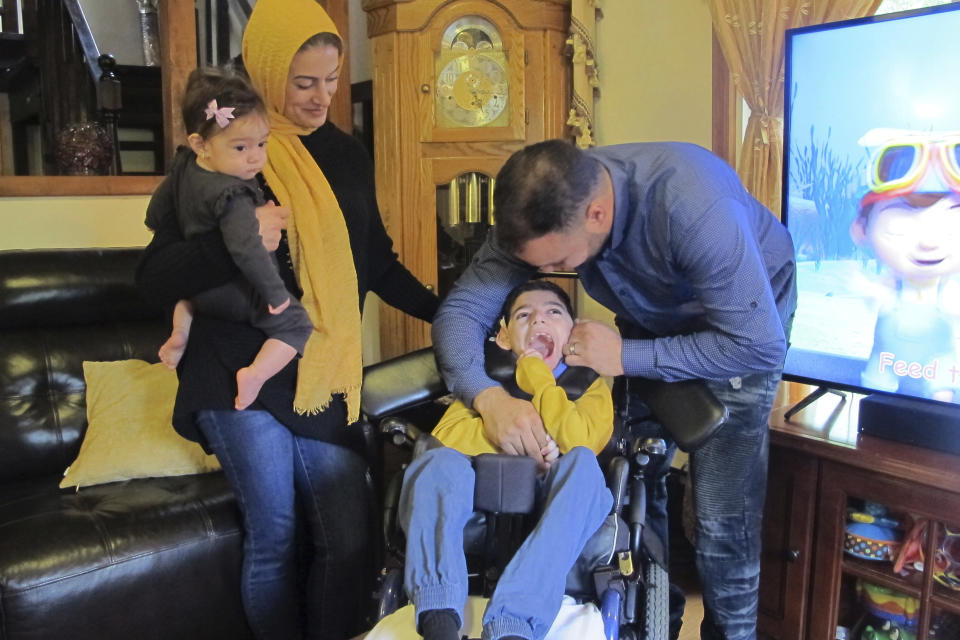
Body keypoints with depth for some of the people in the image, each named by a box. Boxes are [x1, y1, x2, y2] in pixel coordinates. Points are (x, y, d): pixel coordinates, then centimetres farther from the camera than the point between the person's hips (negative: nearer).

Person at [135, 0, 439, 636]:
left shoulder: (347, 154, 14)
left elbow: (376, 261, 24)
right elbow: (155, 277, -7)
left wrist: (444, 312, 22)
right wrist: (235, 243, -24)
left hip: (326, 378, 4)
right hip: (241, 374, -4)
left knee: (350, 539, -3)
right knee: (275, 537, 0)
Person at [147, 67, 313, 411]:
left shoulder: (183, 166, -6)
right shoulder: (233, 197, -33)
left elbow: (156, 214, 8)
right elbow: (247, 251, -39)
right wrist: (276, 294, -28)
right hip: (234, 293, -8)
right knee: (295, 323, -2)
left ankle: (180, 333, 29)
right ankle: (254, 375, -18)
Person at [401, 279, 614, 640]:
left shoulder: (590, 386, 11)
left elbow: (578, 440, -11)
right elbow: (445, 434, -1)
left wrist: (536, 374, -1)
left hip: (557, 521, -1)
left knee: (582, 463, -29)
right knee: (440, 462, -23)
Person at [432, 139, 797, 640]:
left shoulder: (690, 206, -40)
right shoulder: (540, 212, -24)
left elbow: (760, 345, -34)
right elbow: (459, 309, -21)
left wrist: (627, 357, -31)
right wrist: (487, 396, -40)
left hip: (742, 323, -4)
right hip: (651, 321, 5)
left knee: (721, 518, -10)